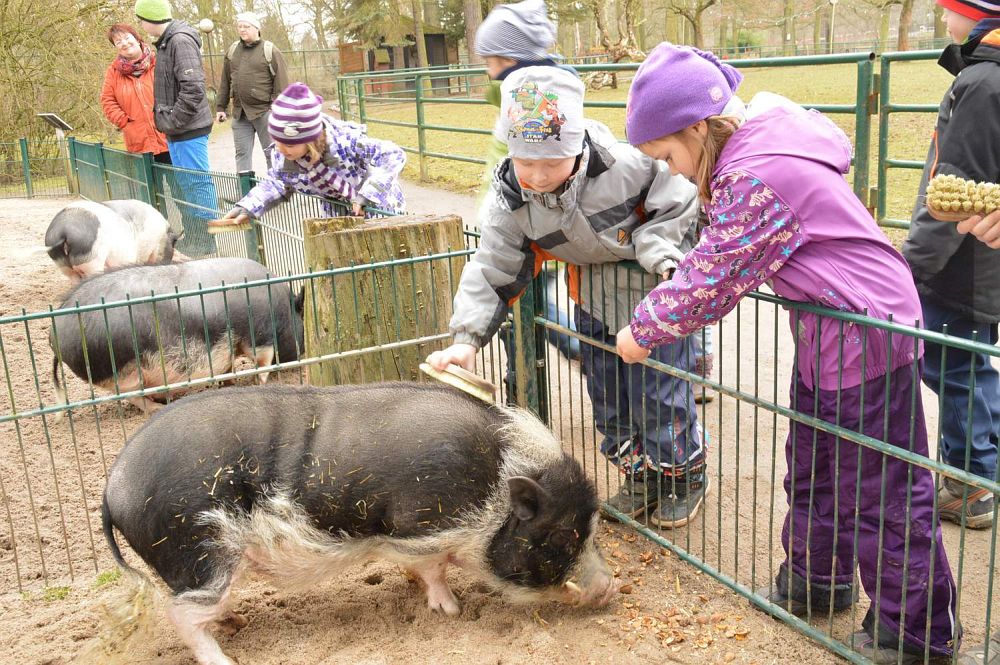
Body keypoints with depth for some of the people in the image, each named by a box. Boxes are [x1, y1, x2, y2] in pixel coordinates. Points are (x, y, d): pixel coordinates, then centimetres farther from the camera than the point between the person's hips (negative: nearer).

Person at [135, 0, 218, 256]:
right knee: (182, 184, 15)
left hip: (188, 129, -10)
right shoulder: (166, 42, 14)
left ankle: (203, 241, 5)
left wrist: (172, 121, -18)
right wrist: (166, 120, 12)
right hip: (178, 130, 10)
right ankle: (191, 236, 25)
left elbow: (193, 88, -24)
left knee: (196, 183, -2)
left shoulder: (181, 41, -16)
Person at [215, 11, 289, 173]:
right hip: (239, 113, 5)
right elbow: (225, 82, 15)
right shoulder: (232, 50, 11)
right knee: (242, 153, 7)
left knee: (272, 153, 0)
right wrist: (220, 107, 12)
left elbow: (281, 85, -8)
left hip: (264, 112, -5)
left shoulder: (270, 51, -4)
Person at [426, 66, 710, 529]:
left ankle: (684, 475, 27)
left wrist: (656, 251, -27)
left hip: (653, 291, -4)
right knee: (606, 392, 13)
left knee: (659, 391, 0)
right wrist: (466, 338, -23)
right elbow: (493, 272, -14)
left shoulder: (623, 166, -30)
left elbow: (677, 204, -13)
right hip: (594, 298, 5)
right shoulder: (510, 201, -18)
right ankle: (640, 474, 36)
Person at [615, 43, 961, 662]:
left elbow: (711, 282, -21)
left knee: (880, 490, 3)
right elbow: (721, 259, 11)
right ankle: (817, 581, 40)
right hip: (827, 329, 10)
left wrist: (644, 330, -7)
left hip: (866, 329, -10)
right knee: (813, 465, 21)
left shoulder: (757, 180, -27)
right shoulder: (758, 141, 4)